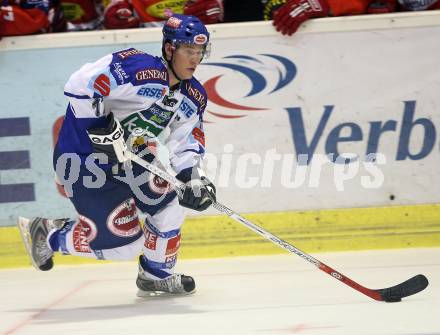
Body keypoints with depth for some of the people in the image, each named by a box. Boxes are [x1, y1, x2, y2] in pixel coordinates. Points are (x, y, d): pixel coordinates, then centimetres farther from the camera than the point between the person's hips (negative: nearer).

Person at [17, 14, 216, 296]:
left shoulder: (194, 98, 2)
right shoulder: (139, 69, -25)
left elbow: (187, 146, 3)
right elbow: (80, 85, -30)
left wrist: (195, 180, -14)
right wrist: (101, 126, -31)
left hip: (128, 157, 8)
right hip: (83, 161, -8)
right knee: (125, 244, -7)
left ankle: (157, 274, 9)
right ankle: (48, 235, 16)